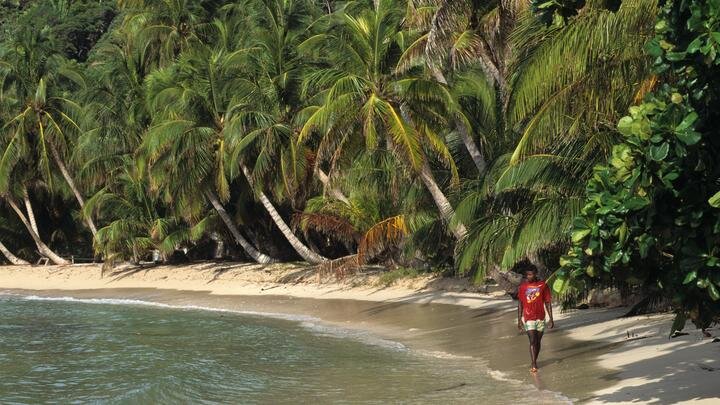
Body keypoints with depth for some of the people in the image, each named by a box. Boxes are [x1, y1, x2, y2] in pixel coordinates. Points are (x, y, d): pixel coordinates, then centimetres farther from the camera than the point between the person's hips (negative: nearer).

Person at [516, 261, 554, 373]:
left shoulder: (543, 285, -1)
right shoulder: (522, 287, -1)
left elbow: (548, 303, 3)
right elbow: (520, 304, 5)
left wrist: (551, 319, 0)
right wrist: (519, 320, 3)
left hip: (540, 318, 1)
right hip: (528, 318, -1)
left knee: (538, 341, 9)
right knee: (533, 341, -11)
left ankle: (534, 362, 24)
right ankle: (533, 365, -13)